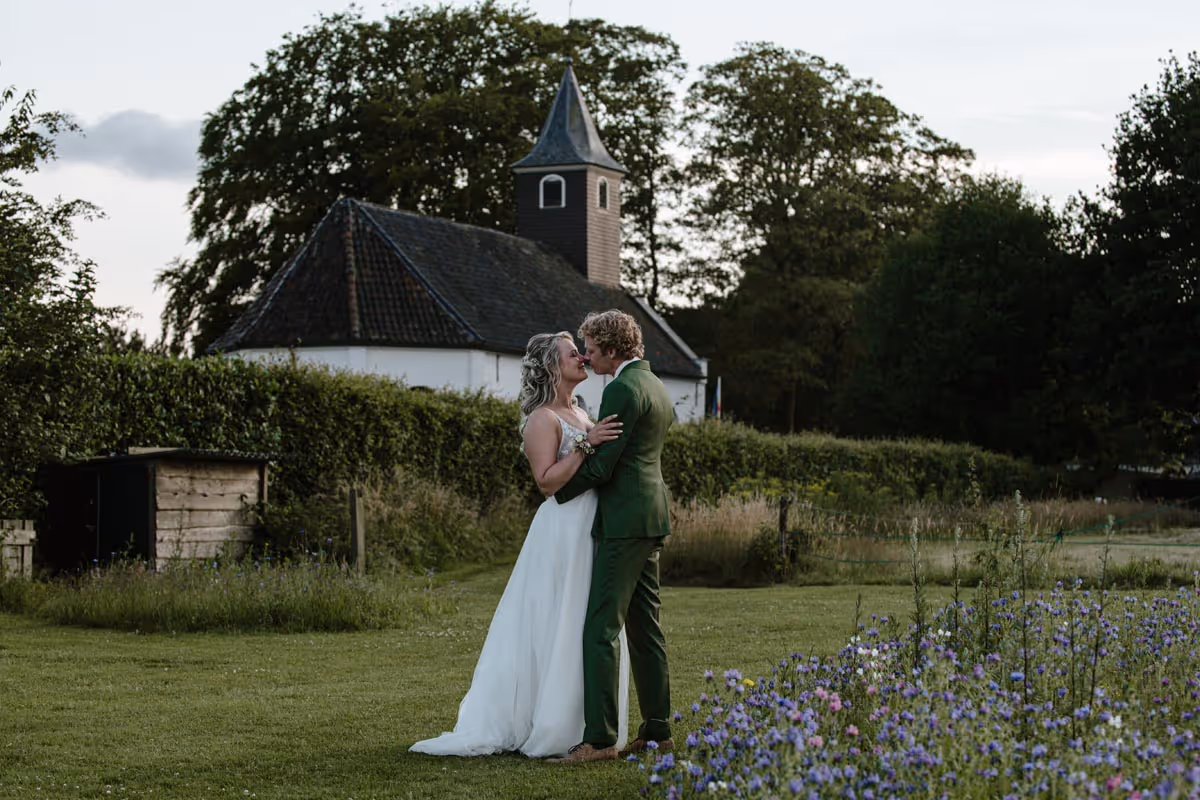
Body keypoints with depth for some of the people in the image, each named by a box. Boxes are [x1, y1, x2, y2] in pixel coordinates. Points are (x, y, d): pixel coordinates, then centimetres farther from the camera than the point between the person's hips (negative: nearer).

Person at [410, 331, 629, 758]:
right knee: (559, 630, -6)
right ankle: (549, 729, 0)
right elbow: (547, 480, -21)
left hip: (590, 531, 9)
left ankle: (576, 725, 18)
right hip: (564, 532, -9)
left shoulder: (578, 414, 16)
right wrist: (585, 445, -25)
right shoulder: (542, 419, -10)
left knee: (589, 631, 11)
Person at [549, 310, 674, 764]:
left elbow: (601, 464, -16)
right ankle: (657, 731, 16)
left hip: (625, 520, -10)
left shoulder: (622, 389, -14)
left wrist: (560, 492, -3)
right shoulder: (656, 387, 17)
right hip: (652, 517, 10)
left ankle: (599, 738, -12)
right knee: (644, 627, 13)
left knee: (601, 629, -10)